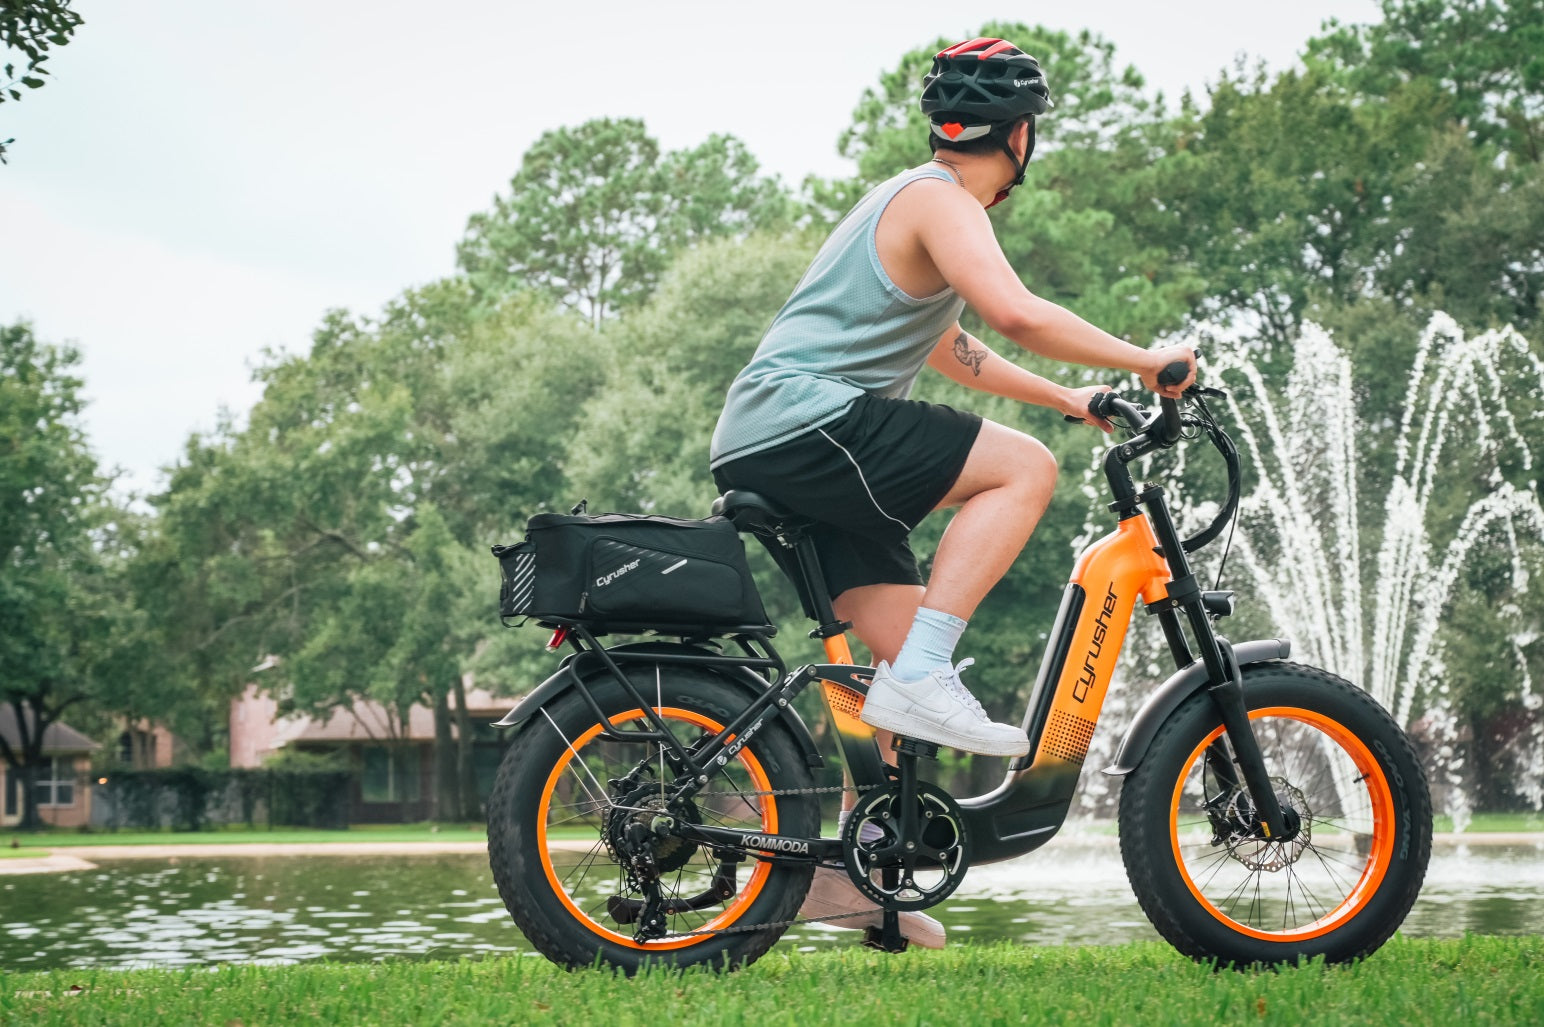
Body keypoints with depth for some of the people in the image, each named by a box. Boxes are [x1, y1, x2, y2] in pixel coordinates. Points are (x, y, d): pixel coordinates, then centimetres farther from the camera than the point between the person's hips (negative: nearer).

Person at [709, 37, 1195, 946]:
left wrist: (1072, 398, 33)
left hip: (762, 448, 10)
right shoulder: (940, 201, -7)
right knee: (1024, 467, -17)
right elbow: (1016, 313, -24)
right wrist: (1145, 361, -15)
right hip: (801, 421, -10)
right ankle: (922, 680, -21)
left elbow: (948, 349, 37)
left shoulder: (914, 200, 26)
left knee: (914, 652, 8)